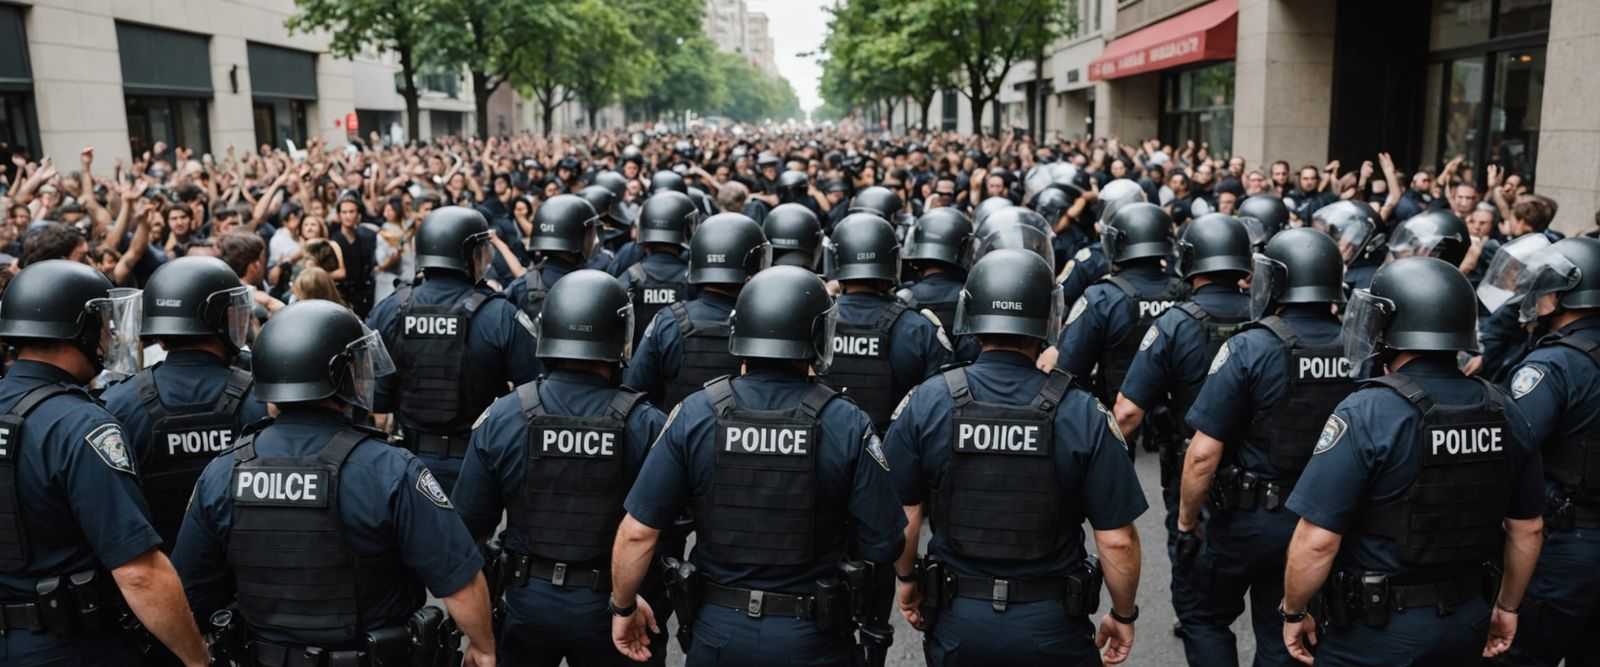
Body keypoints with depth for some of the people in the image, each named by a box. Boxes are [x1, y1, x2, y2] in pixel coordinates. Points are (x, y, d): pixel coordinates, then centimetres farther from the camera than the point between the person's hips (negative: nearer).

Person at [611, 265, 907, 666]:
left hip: (721, 632, 1)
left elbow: (638, 531, -10)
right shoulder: (848, 425, -14)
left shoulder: (695, 415, -11)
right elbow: (885, 543, -12)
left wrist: (624, 606, 7)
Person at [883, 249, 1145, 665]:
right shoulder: (1083, 415, -14)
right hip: (1052, 628, 0)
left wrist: (906, 578, 13)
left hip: (957, 623, 1)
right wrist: (1124, 614, 5)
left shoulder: (925, 403, -11)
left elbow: (902, 514, -5)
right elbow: (1117, 539, -11)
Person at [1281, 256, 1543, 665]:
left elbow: (1317, 540, -22)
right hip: (1468, 624, 6)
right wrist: (1507, 607, 22)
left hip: (1379, 629, -6)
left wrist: (1293, 613, -7)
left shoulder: (1364, 414, -21)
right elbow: (1528, 528, 9)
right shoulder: (1503, 412, -2)